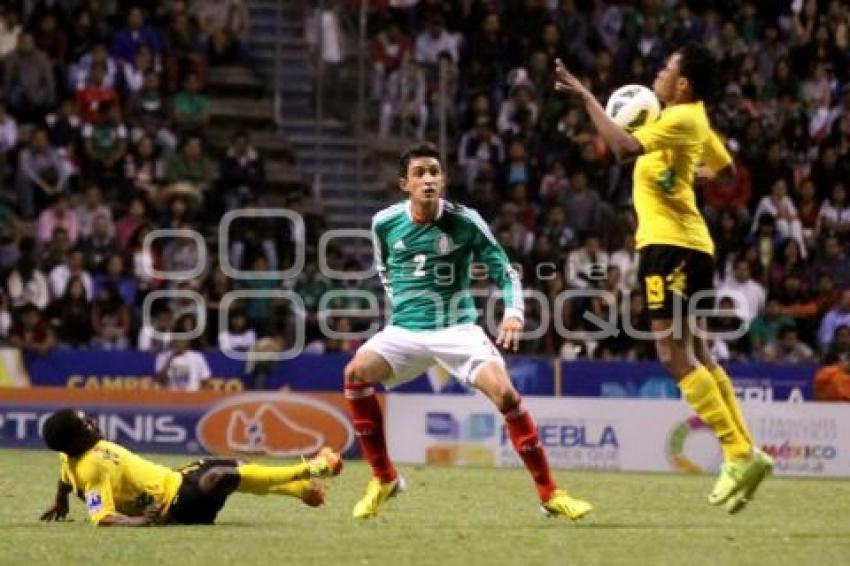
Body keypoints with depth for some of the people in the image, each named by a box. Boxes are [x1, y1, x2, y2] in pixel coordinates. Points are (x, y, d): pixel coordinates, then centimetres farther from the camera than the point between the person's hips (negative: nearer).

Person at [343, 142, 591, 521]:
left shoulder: (465, 222, -8)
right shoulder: (385, 223, -2)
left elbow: (504, 270, 1)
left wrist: (513, 312, -15)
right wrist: (399, 304, 12)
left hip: (457, 327, -2)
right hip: (406, 330, 2)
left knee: (504, 392, -23)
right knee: (356, 372, -24)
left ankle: (549, 494, -9)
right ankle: (384, 478, -7)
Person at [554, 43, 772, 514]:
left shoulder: (679, 120, -14)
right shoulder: (695, 121, 15)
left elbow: (624, 147, -30)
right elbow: (726, 171, 30)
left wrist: (584, 95, -25)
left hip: (671, 245, -10)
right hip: (689, 243, 10)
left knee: (675, 355, -10)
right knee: (695, 354, 12)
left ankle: (740, 453, -12)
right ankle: (744, 453, 10)